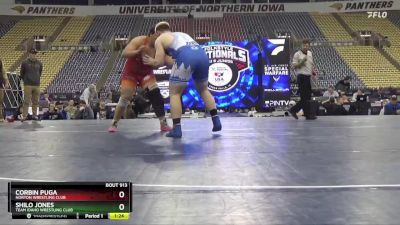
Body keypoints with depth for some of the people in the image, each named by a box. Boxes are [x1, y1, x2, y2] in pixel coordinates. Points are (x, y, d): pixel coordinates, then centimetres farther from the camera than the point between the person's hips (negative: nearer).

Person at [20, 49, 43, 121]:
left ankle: (34, 115, 16)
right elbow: (22, 74, 9)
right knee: (26, 101, -5)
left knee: (35, 101, 7)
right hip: (28, 85, -3)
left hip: (37, 85, 3)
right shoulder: (24, 63, 1)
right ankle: (24, 116, -3)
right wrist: (26, 80, 10)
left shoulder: (39, 63, 9)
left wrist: (36, 79, 14)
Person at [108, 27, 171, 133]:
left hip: (147, 73, 2)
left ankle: (163, 123, -8)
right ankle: (114, 123, 9)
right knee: (125, 98, -7)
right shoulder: (139, 41, -23)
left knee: (155, 94, -15)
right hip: (131, 72, -2)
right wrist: (138, 51, -45)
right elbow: (124, 53, -30)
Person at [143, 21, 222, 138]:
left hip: (186, 57, -5)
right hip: (202, 55, 6)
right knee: (203, 90, 26)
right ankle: (216, 121, 19)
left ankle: (176, 129, 3)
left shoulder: (160, 39, 21)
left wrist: (152, 62, 32)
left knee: (174, 93, 9)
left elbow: (159, 62, 12)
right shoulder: (183, 34, 39)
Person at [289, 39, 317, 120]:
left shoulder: (310, 53, 16)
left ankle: (293, 110, 16)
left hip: (308, 77, 8)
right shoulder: (297, 54, -6)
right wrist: (302, 61, -21)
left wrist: (313, 72, 13)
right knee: (305, 97, -6)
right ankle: (308, 114, 0)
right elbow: (294, 66, -9)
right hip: (302, 76, -8)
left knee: (307, 96, 8)